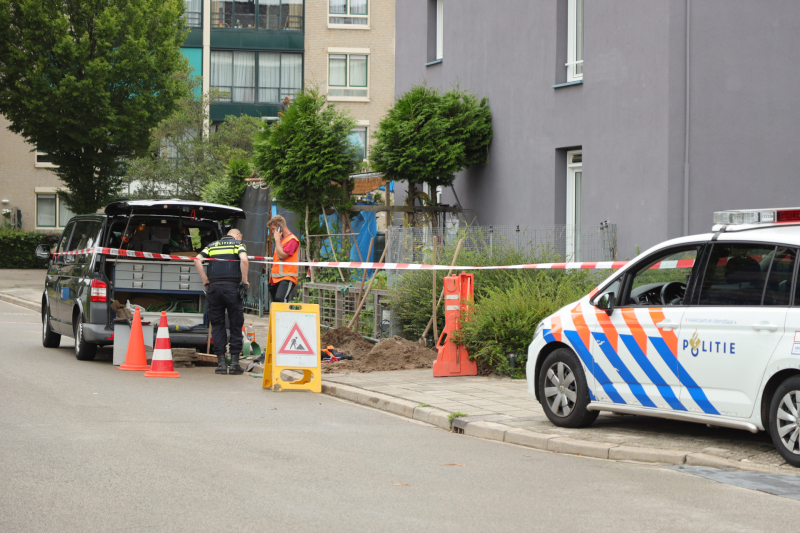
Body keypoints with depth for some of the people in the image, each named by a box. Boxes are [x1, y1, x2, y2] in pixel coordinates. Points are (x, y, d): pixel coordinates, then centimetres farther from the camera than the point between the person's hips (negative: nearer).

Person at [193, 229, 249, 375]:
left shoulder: (212, 245, 19)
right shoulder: (238, 243, 10)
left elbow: (197, 260, 5)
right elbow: (244, 260, -10)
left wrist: (205, 279, 9)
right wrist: (244, 280, -2)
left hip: (213, 287, 3)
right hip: (232, 286, -3)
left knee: (217, 325, 8)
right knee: (235, 325, 5)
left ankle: (221, 363, 4)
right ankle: (234, 362, 3)